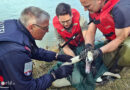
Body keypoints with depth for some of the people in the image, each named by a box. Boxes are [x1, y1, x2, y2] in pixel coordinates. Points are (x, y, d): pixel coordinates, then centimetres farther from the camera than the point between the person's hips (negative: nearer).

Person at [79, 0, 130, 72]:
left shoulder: (121, 9, -34)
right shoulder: (93, 10, -12)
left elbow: (120, 39, -26)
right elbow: (91, 31, -6)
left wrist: (99, 51, -32)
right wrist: (88, 46, -26)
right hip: (113, 40, 6)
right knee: (109, 64, 1)